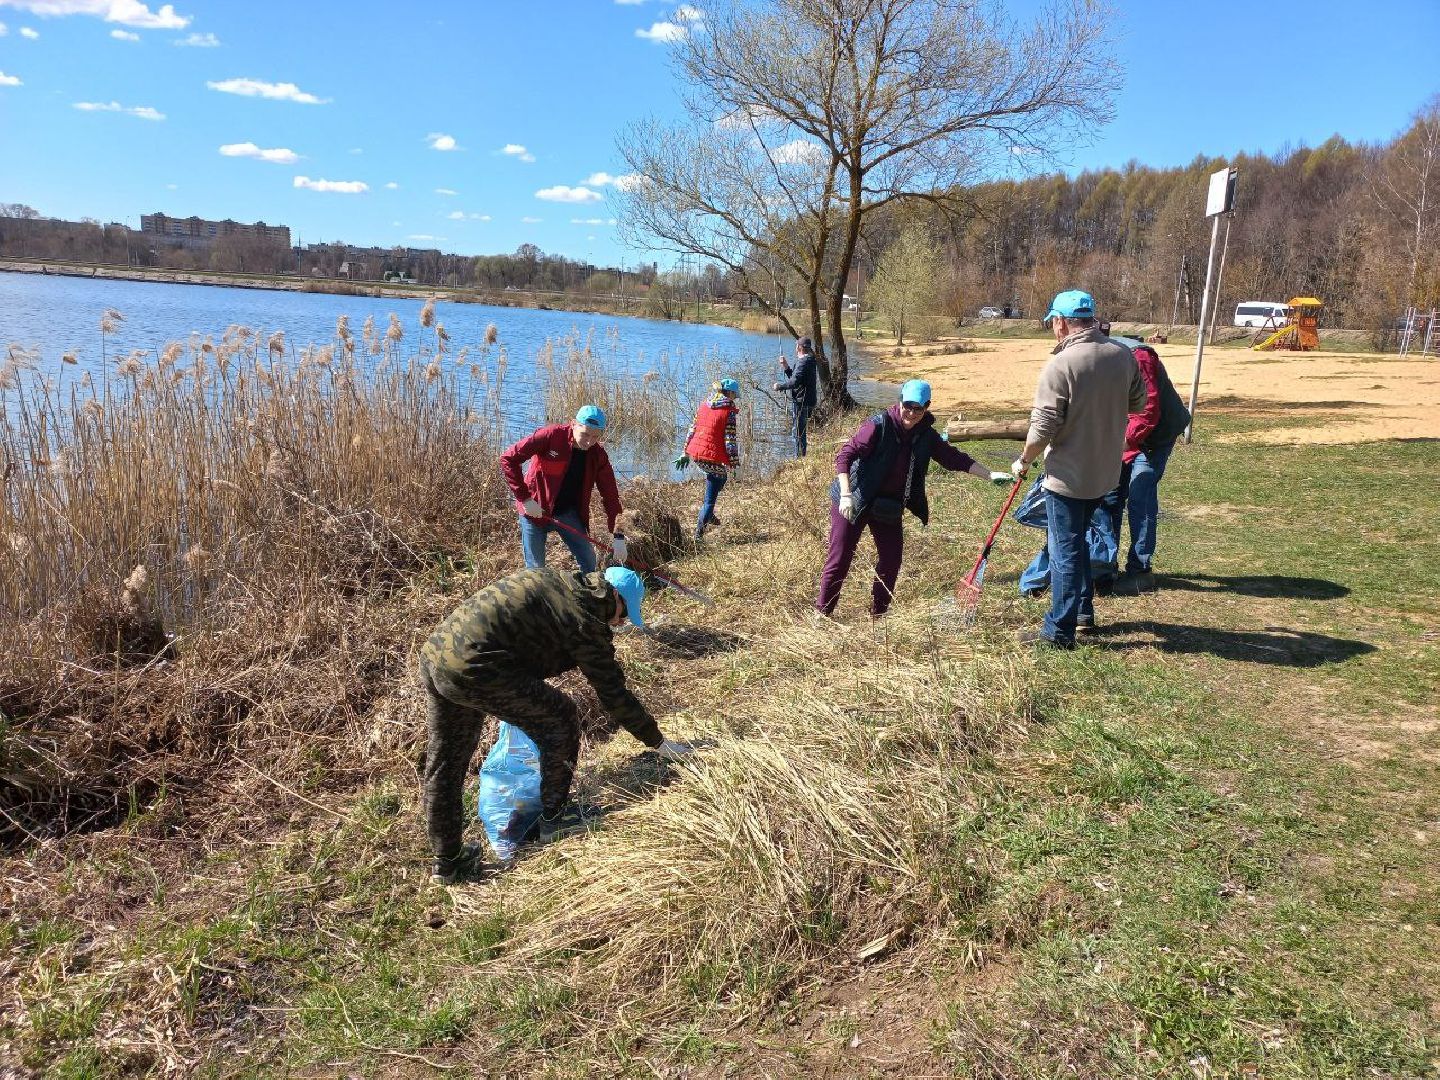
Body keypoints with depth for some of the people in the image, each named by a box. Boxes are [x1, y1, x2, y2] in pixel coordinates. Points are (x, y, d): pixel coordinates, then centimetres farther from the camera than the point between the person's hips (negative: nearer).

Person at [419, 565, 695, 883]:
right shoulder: (586, 620, -4)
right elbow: (614, 693, -1)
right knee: (561, 722, 10)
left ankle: (447, 860, 34)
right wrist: (658, 742, 10)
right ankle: (553, 819, 23)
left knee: (444, 762, 20)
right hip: (474, 668, -9)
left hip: (432, 654, 9)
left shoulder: (551, 579, 20)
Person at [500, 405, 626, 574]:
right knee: (535, 569, 1)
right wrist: (524, 498, -23)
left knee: (589, 562, 2)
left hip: (569, 513, 4)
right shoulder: (551, 435, -22)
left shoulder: (598, 455, -8)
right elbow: (508, 458, -21)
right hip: (535, 510, -4)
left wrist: (618, 537, -12)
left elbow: (610, 495, -5)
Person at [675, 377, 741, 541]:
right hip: (714, 458, -6)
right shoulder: (729, 412, -8)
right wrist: (735, 462, -5)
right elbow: (730, 440, -11)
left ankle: (708, 514, 29)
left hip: (696, 455, 6)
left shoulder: (703, 407, 10)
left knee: (712, 478, 32)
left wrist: (685, 453, 21)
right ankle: (699, 532, 5)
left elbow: (692, 431, 14)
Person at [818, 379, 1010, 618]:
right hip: (854, 501, -6)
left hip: (888, 506, 6)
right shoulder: (879, 425, -19)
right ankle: (822, 613, 9)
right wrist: (846, 495, -31)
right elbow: (845, 455, -23)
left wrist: (990, 475, 2)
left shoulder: (926, 435, -1)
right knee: (839, 558, -4)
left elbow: (953, 458, 6)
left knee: (891, 558, 8)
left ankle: (879, 613, 24)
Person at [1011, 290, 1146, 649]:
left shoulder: (1060, 365, -21)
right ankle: (1084, 608, 35)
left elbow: (1042, 428, -20)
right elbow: (1138, 403, 12)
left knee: (1065, 551, 2)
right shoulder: (1124, 355, -1)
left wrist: (1024, 461, -4)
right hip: (1106, 471, 7)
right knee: (1077, 541, 24)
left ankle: (1060, 630, 10)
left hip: (1068, 475, -7)